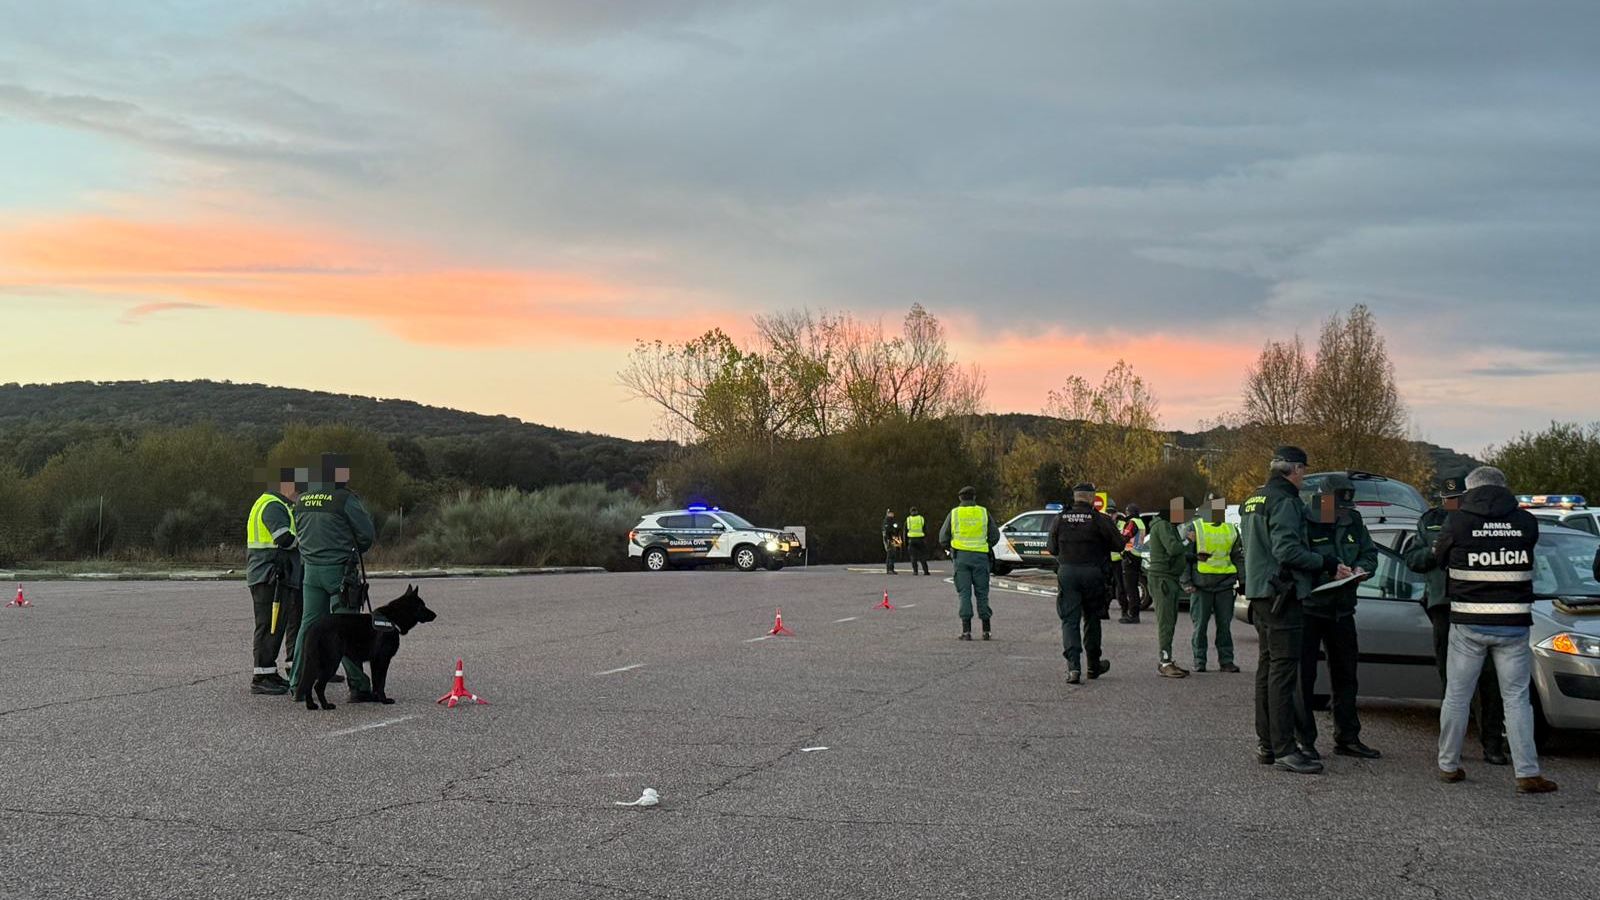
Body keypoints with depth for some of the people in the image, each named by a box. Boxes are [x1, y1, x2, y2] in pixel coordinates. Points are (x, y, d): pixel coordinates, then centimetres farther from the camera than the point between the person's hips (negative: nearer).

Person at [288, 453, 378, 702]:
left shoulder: (302, 500, 8)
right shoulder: (345, 499, -12)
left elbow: (300, 531, 15)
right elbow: (368, 534, -9)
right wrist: (353, 551, 10)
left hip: (311, 569, 6)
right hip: (340, 570, -6)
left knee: (309, 623, 13)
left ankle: (297, 683, 15)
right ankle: (359, 687, -1)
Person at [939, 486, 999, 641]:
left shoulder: (954, 513, 3)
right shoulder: (984, 513, 5)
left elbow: (943, 538, 4)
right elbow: (995, 536, 7)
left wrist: (951, 550, 21)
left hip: (961, 556, -1)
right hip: (980, 557, 1)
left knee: (964, 593, 1)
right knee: (982, 593, 7)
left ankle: (966, 630, -6)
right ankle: (986, 630, 5)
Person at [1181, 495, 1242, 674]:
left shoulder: (1231, 529, 13)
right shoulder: (1195, 527, 1)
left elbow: (1238, 557, 19)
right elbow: (1185, 555, 0)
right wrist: (1186, 582, -8)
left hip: (1225, 584, 3)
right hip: (1201, 585, -3)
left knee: (1225, 624, 5)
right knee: (1200, 624, 1)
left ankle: (1226, 660, 11)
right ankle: (1199, 661, 8)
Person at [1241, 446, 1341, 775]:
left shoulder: (1253, 500, 17)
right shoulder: (1284, 501, -14)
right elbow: (1287, 550, -23)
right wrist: (1328, 565, -16)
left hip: (1260, 594, 10)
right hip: (1281, 595, -10)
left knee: (1267, 667, 15)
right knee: (1284, 670, -10)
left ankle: (1265, 744, 20)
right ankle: (1284, 749, -11)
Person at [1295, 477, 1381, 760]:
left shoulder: (1353, 521, 5)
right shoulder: (1304, 521, -15)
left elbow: (1369, 552, 15)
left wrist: (1361, 567, -8)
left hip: (1341, 608, 6)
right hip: (1308, 607, -6)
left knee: (1345, 673, 14)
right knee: (1304, 675, -2)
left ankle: (1347, 738, 25)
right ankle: (1304, 740, 6)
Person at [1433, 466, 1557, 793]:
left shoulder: (1457, 521, -5)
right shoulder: (1526, 522, 0)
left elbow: (1439, 557, 7)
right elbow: (1526, 557, 10)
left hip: (1468, 624, -1)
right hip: (1514, 624, 1)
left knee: (1456, 696, 10)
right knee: (1517, 699, 5)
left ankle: (1448, 765, 18)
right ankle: (1527, 774, 1)